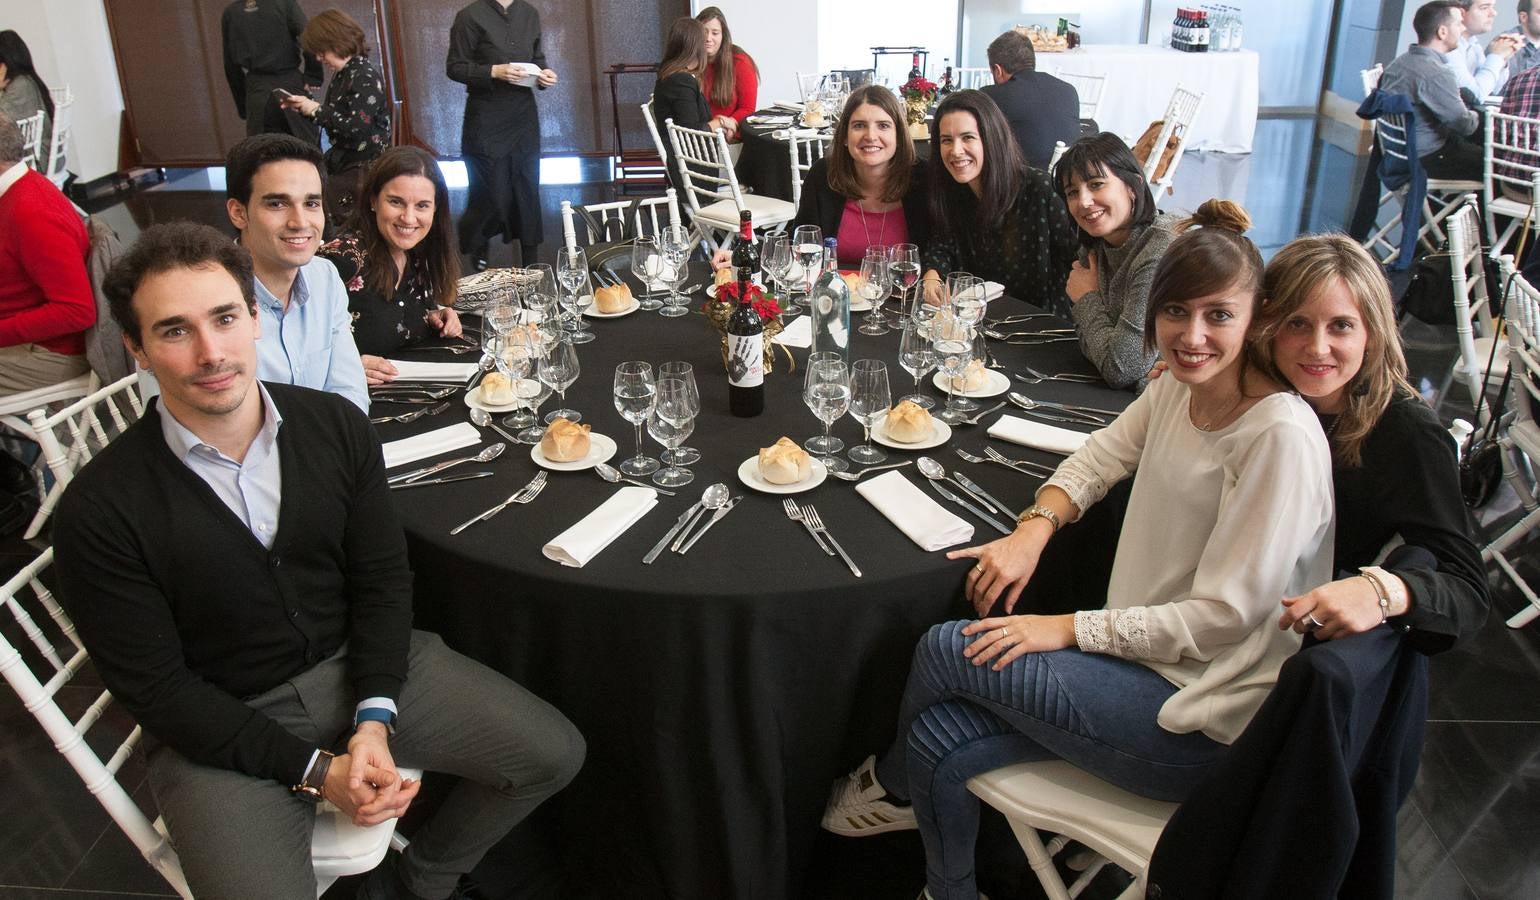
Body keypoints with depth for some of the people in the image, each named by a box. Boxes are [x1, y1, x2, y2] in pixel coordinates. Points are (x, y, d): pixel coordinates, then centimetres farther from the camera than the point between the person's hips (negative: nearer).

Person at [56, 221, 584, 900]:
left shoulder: (337, 426, -6)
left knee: (552, 753, -5)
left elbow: (382, 579, 0)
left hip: (361, 664, 4)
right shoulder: (100, 512, -16)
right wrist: (313, 770, -17)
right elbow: (156, 689, -12)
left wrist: (374, 719, -13)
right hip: (222, 727, -3)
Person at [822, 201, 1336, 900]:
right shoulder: (1177, 389, 1)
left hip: (1205, 719, -7)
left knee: (945, 650, -12)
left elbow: (1224, 614, -22)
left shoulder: (1283, 437, -23)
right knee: (939, 745, -11)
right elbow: (1099, 457, 16)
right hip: (1142, 655, 7)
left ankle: (892, 781, 21)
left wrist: (1068, 628, -19)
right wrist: (1034, 529, -5)